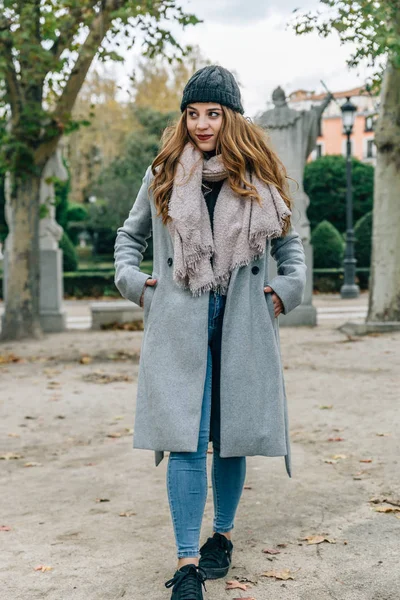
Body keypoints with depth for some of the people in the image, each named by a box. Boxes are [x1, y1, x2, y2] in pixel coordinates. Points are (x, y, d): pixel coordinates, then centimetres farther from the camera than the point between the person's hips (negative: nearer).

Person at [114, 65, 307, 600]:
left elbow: (289, 241, 20)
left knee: (232, 436, 8)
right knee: (187, 439, -9)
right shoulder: (163, 174, 8)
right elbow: (130, 234, 20)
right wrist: (131, 278, 5)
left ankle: (222, 536, 29)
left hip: (242, 323, 1)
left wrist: (288, 286, 4)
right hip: (180, 324, -1)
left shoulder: (258, 177, 8)